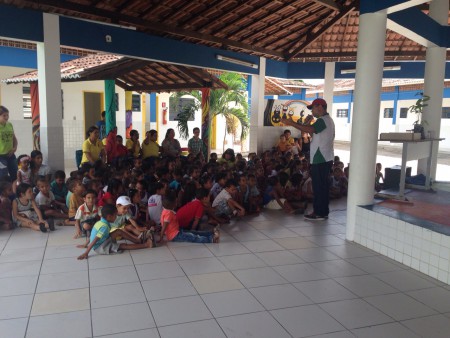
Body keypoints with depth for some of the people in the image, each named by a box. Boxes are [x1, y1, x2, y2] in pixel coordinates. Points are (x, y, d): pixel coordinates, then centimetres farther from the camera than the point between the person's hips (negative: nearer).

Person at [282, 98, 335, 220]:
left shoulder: (323, 120, -15)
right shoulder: (327, 120, 20)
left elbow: (310, 129, -31)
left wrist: (291, 123, -29)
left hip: (320, 160, -10)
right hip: (325, 159, 10)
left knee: (318, 187, -5)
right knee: (323, 186, 14)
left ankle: (319, 213, 0)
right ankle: (323, 212, 20)